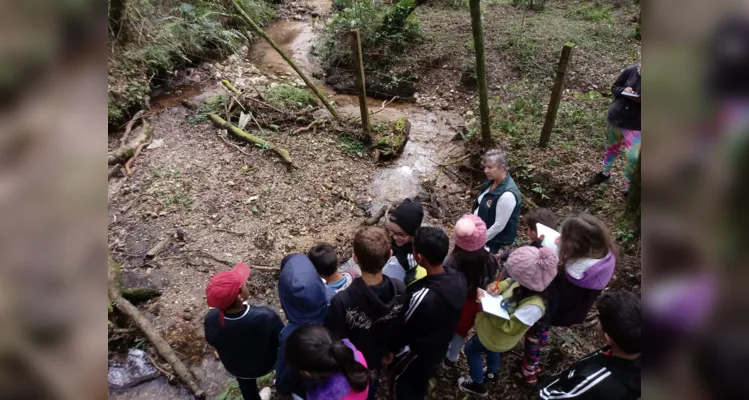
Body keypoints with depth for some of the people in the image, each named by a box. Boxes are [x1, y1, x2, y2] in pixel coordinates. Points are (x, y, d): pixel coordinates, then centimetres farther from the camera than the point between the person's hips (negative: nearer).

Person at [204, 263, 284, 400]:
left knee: (246, 385, 34)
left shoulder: (211, 320, -35)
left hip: (234, 366, 1)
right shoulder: (266, 317, -43)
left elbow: (212, 342, -11)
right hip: (265, 363, 0)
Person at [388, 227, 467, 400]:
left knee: (397, 379, 22)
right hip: (440, 345, 6)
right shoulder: (459, 278, -19)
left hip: (418, 350, -6)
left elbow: (403, 330, -23)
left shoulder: (422, 297, -41)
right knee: (421, 380, 32)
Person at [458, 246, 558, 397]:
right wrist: (496, 286, -22)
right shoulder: (528, 284, -24)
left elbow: (508, 327, -34)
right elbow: (509, 282, -2)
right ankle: (492, 373, 66)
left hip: (497, 337, -7)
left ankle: (478, 385, 44)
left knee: (471, 349, 20)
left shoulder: (533, 306, -44)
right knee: (490, 349, 37)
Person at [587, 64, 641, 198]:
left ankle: (630, 188, 13)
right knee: (612, 146, 23)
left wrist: (640, 99, -28)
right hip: (615, 117, 4)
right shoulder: (631, 70, -7)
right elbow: (615, 87, 6)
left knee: (633, 158, -7)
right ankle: (605, 172, 46)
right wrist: (623, 91, -17)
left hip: (634, 126, -3)